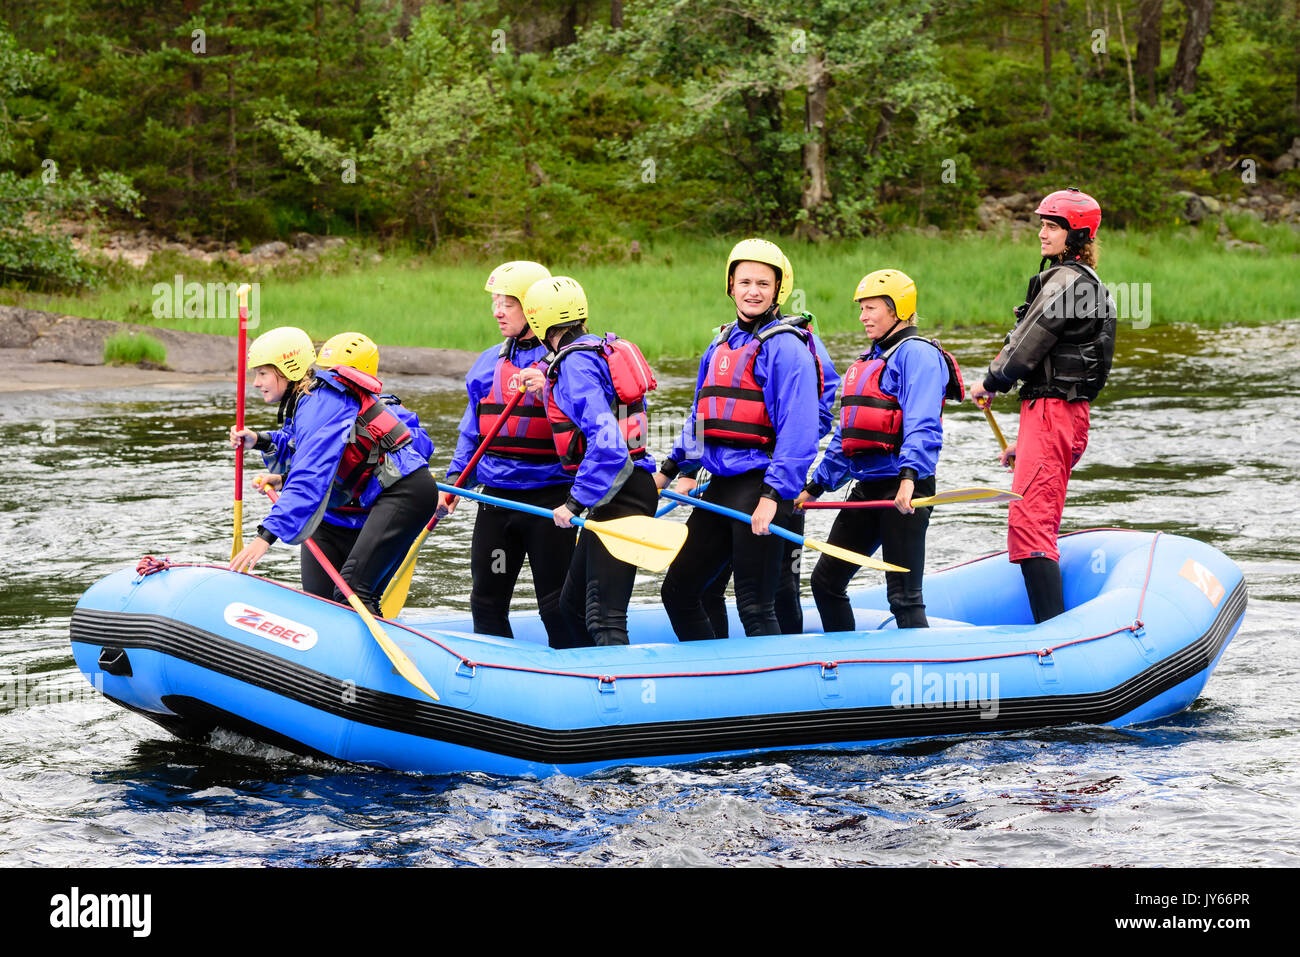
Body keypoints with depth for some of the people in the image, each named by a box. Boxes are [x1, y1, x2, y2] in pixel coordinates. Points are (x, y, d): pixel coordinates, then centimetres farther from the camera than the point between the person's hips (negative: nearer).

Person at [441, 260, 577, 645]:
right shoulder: (489, 362, 12)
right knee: (487, 599, 10)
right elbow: (472, 432, 18)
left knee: (557, 604, -1)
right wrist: (456, 478, 9)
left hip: (550, 497, -6)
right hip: (497, 497, 6)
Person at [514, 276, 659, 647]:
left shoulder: (574, 365, -16)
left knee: (604, 617, -14)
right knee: (572, 605, 19)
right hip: (615, 493, 11)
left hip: (618, 497, -11)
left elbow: (606, 441, -26)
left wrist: (577, 502, -23)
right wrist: (549, 390, 12)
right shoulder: (596, 349, 14)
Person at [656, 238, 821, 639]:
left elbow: (797, 430, -17)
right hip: (721, 486, 9)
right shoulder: (722, 345, 16)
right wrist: (680, 469, 18)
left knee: (755, 607, -7)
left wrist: (773, 496, -23)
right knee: (677, 592, 12)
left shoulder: (785, 347, -9)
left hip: (761, 487, -8)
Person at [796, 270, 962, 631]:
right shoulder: (869, 360, 21)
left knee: (903, 596, -11)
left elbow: (922, 424, -22)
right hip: (867, 488, 10)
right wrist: (815, 486, 24)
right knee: (825, 581, 12)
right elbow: (845, 436, 26)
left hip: (903, 490, -10)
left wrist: (909, 478, -35)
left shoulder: (916, 353, -8)